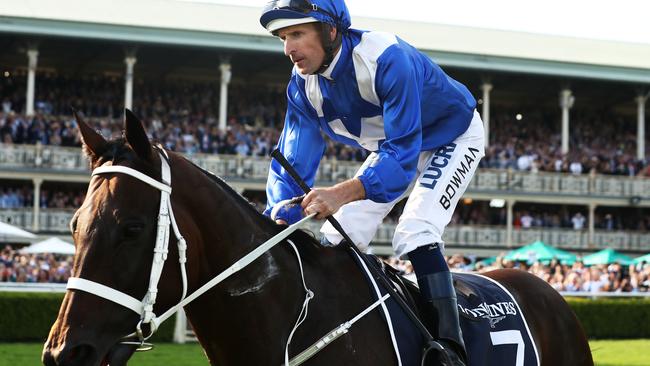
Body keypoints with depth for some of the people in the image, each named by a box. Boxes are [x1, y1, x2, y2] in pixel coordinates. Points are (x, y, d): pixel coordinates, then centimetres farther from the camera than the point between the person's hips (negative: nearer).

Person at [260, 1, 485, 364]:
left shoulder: (388, 58, -39)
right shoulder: (304, 85, -18)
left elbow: (404, 153, -42)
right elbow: (293, 165, -15)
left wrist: (343, 193, -57)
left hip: (453, 139, -7)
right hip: (391, 146, 7)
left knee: (414, 233, -27)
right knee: (335, 239, -2)